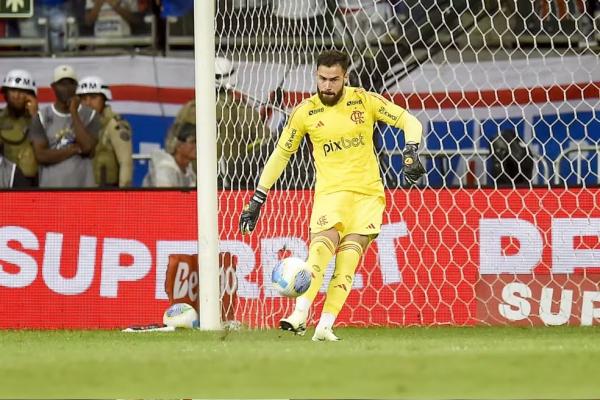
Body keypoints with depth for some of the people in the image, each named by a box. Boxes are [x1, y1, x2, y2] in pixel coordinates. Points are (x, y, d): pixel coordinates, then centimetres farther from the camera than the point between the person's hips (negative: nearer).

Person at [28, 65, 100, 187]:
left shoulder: (90, 115, 4)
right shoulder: (42, 117, 5)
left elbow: (88, 147, -12)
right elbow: (41, 155, -5)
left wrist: (74, 113, -8)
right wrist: (75, 148, -8)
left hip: (82, 185, 0)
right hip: (50, 186, 0)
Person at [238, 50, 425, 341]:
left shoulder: (365, 101, -1)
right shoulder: (306, 112, 1)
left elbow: (410, 122, 3)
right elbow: (281, 154, 11)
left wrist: (411, 153, -17)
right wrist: (257, 199, 8)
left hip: (367, 193, 0)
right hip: (329, 193, 0)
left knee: (347, 261, -12)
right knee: (321, 247, -25)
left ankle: (325, 326, -14)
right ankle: (300, 314, -33)